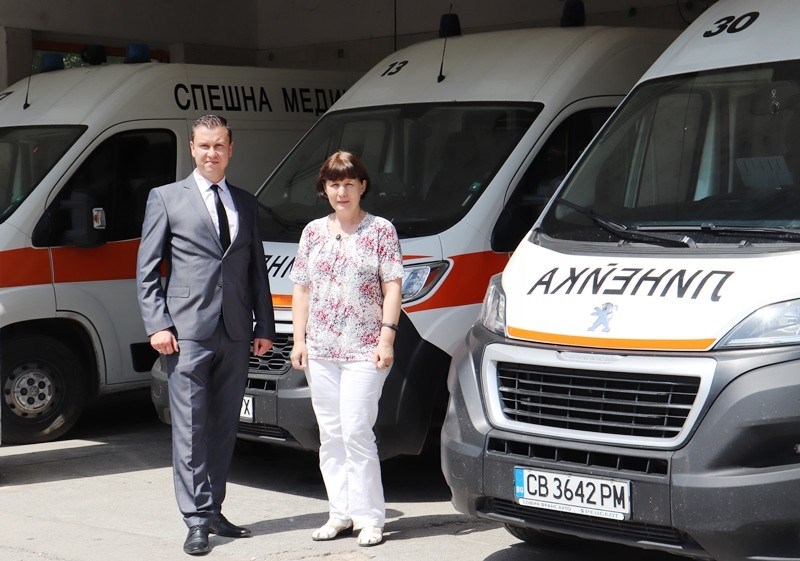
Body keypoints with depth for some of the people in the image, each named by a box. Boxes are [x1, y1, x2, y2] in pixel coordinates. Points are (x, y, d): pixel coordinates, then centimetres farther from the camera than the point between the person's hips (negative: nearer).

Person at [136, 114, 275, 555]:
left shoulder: (246, 203, 17)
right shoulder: (166, 198, 4)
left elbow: (257, 270, 17)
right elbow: (146, 270, 2)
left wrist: (264, 326, 10)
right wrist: (157, 325, -8)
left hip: (235, 335, 4)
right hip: (188, 332, -4)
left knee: (224, 428, 9)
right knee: (191, 428, -5)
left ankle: (213, 511, 17)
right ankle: (197, 521, -4)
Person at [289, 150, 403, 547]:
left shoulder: (381, 231, 2)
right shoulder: (313, 232, 14)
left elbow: (392, 287, -2)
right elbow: (301, 289, 15)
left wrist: (387, 335, -12)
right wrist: (299, 339, 7)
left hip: (364, 350, -5)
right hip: (320, 351, 5)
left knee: (356, 432, -10)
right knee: (330, 435, 7)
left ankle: (369, 518, -4)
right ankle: (340, 514, 14)